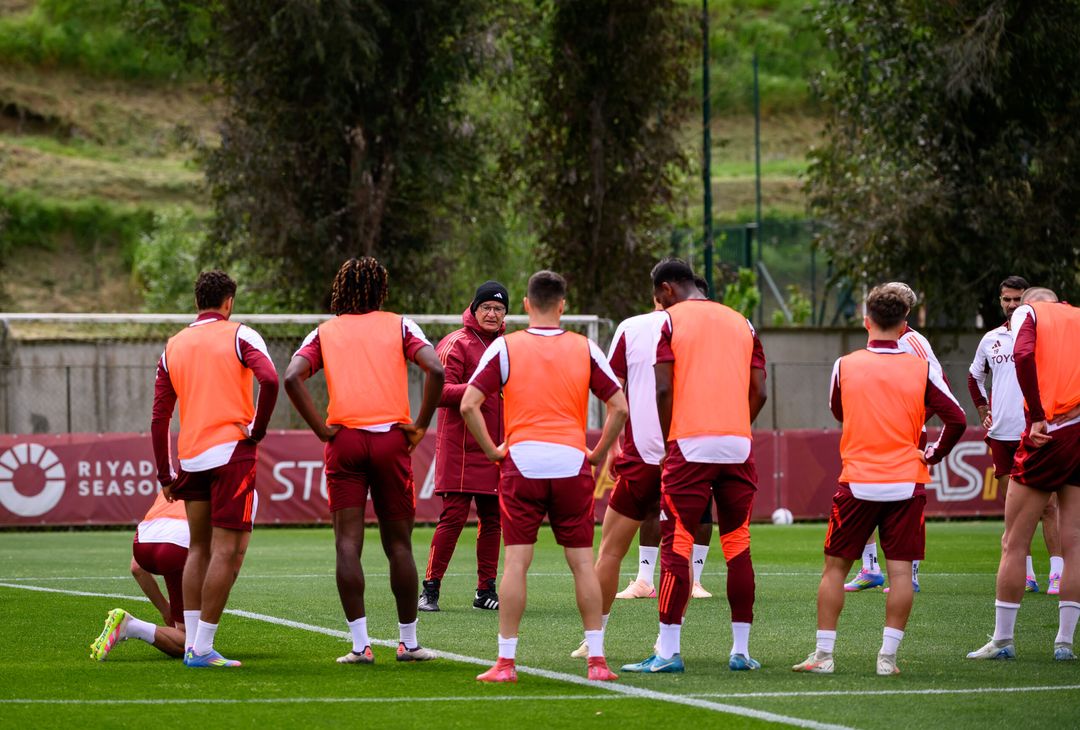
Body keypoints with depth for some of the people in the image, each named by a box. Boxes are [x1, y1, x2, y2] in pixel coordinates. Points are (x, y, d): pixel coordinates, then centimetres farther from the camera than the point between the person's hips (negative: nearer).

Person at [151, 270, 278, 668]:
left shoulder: (173, 347, 13)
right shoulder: (239, 336, -1)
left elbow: (159, 417, 12)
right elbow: (269, 379, -20)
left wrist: (165, 476, 17)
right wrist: (257, 430, -7)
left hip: (190, 456, 5)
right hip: (231, 452, -5)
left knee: (199, 549, 15)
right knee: (228, 551, -4)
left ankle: (191, 643, 12)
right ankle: (203, 648, -9)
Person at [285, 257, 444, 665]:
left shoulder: (325, 332, 10)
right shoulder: (399, 326, 6)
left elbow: (292, 377, -7)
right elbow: (435, 370, -9)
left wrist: (321, 429, -4)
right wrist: (420, 426, -3)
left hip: (344, 441, 0)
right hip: (390, 439, 0)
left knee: (348, 544, -1)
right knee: (398, 543, 8)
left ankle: (360, 644, -7)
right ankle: (408, 642, 13)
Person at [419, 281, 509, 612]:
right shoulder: (457, 344, -5)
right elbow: (441, 392, -15)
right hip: (461, 447, -6)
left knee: (492, 519, 8)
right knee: (453, 516, -9)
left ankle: (485, 591, 15)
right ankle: (430, 589, -3)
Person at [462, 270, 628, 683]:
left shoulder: (505, 347, 2)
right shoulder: (584, 349, 5)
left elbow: (469, 404, -6)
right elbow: (619, 406, 1)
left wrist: (490, 449, 4)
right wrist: (598, 453, 10)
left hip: (521, 463, -1)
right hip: (572, 463, 1)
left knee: (515, 563, 0)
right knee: (582, 562, 6)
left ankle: (506, 661, -2)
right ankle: (596, 659, 3)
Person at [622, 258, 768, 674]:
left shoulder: (669, 321, 1)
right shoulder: (740, 323, 16)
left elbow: (663, 389, -7)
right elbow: (758, 392, 11)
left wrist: (665, 442, 2)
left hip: (691, 444, -5)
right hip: (738, 444, 5)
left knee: (676, 547, -2)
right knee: (738, 547, 9)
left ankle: (668, 651, -5)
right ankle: (741, 650, 10)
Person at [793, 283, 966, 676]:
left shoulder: (845, 366, 0)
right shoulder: (922, 369, -2)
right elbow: (956, 420, -4)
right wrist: (933, 454, 11)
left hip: (857, 482, 0)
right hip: (906, 482, 0)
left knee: (835, 566, 9)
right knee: (900, 570, 2)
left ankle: (823, 654, 8)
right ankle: (888, 655, -2)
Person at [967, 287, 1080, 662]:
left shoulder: (1029, 312, 7)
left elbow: (1023, 355, -15)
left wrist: (1038, 417, -13)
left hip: (1050, 434, -4)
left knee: (1014, 543, 6)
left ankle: (1003, 639, 10)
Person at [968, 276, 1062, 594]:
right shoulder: (991, 339, 12)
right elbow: (975, 377, 28)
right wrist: (984, 413, 19)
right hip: (1001, 434, 5)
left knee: (1048, 505, -8)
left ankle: (1057, 573, -8)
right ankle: (1026, 575, 12)